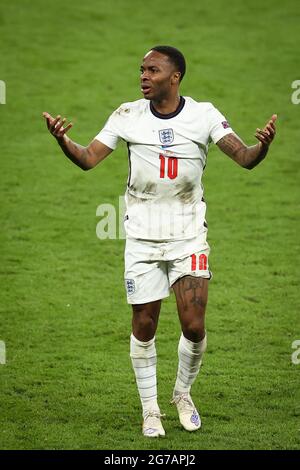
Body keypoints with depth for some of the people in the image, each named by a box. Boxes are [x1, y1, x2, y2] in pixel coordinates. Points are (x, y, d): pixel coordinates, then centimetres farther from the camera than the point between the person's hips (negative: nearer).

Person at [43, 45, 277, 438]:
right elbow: (88, 159, -5)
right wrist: (63, 140, -25)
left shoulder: (203, 115, -7)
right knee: (144, 324, 3)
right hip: (142, 238, 1)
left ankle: (183, 394, 23)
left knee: (194, 326, -4)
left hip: (189, 236, -1)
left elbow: (245, 158, -13)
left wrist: (262, 146, -36)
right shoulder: (128, 116, -3)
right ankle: (150, 409, 19)